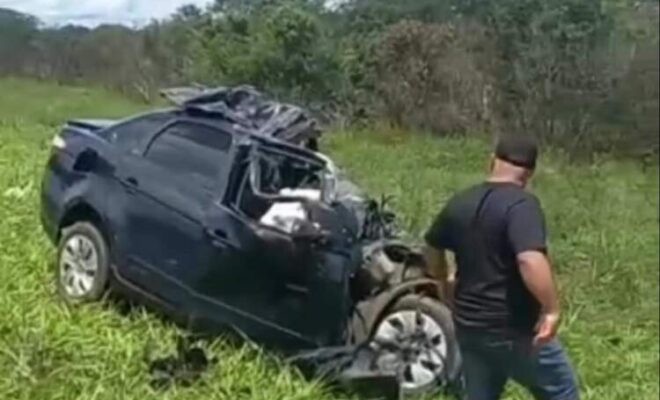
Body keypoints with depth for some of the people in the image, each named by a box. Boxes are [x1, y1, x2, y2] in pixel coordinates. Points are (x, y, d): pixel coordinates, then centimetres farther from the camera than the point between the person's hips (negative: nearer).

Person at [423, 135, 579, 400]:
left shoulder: (460, 203, 6)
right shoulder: (521, 204, -18)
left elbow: (432, 248, 20)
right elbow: (531, 261, -33)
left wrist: (446, 283, 36)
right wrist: (552, 309, -23)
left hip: (469, 326, 7)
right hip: (515, 330, -7)